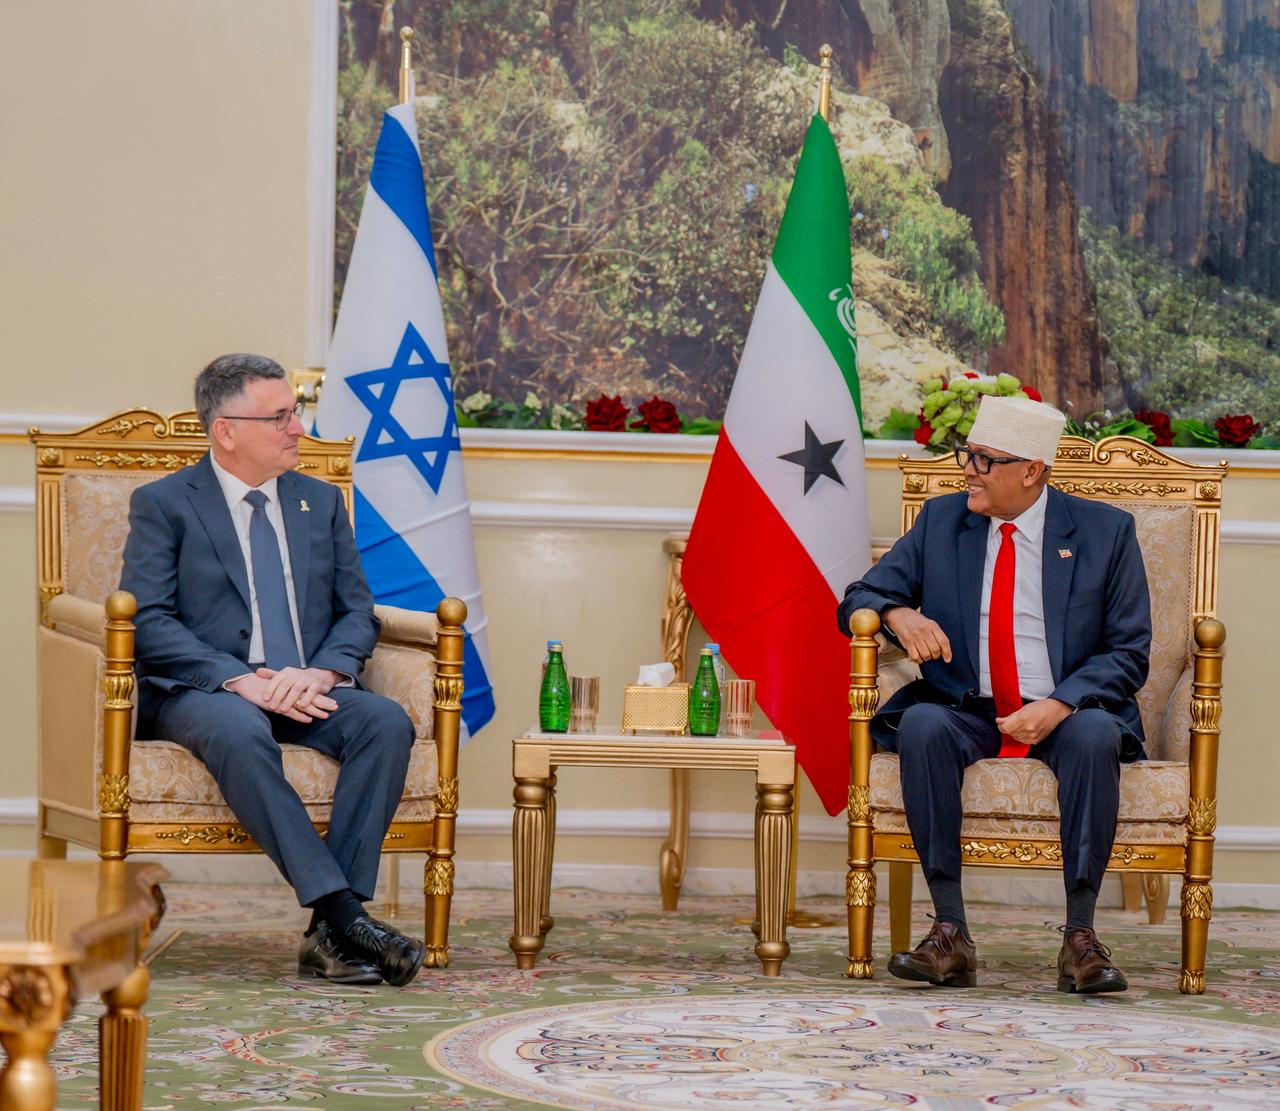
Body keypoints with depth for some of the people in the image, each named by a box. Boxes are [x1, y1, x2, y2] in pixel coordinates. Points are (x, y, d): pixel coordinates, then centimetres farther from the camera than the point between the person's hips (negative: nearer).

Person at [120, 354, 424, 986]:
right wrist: (242, 681, -20)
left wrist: (321, 672, -10)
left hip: (306, 692, 4)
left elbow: (357, 612, 13)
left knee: (387, 722, -27)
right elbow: (148, 621, -7)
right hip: (199, 691, -4)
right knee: (239, 732, -39)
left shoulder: (322, 503, 19)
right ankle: (342, 912, -42)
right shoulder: (163, 504, 4)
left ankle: (330, 934, -33)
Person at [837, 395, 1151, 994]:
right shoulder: (941, 519, 10)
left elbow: (1128, 652, -1)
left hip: (1066, 713, -2)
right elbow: (858, 598, 11)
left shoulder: (1105, 530, 2)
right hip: (966, 713, 2)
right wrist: (899, 614, -14)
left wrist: (1060, 705, -19)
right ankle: (950, 933, -32)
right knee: (921, 724, -32)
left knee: (1095, 733, -36)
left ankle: (1080, 935, -31)